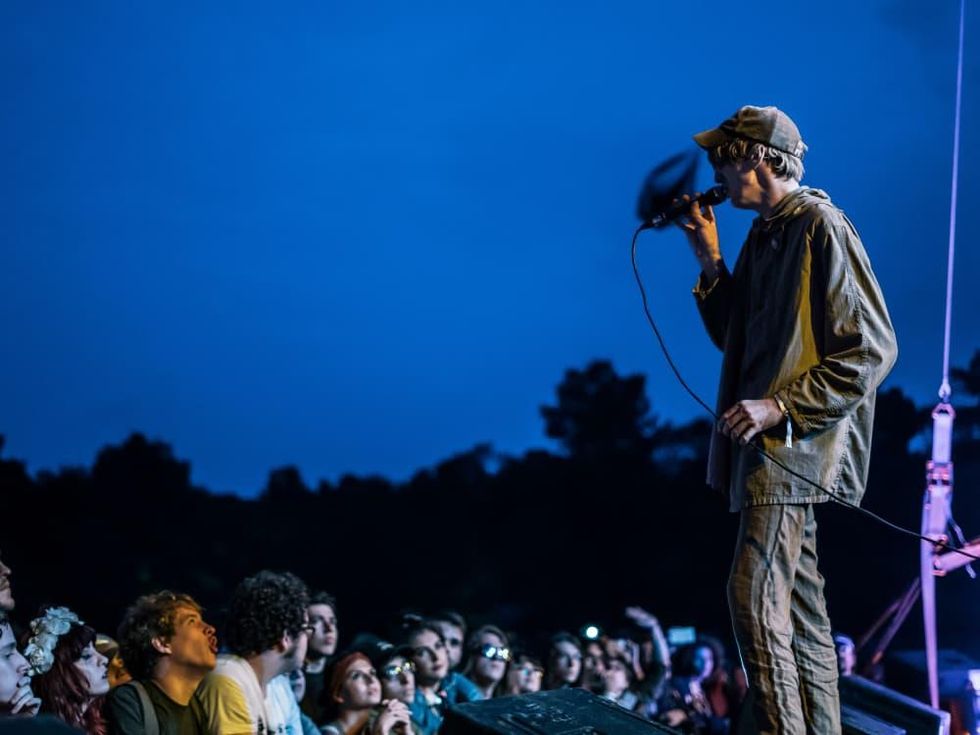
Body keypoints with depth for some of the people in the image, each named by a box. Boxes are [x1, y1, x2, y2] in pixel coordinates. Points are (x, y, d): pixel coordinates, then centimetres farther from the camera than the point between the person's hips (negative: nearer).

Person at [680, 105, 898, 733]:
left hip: (792, 444, -10)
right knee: (799, 606, 12)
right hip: (767, 445, 10)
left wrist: (781, 407, -22)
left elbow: (872, 349, -17)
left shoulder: (822, 228, -13)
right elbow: (738, 339, 20)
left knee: (755, 596, -16)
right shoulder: (764, 234, 15)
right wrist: (711, 261, 8)